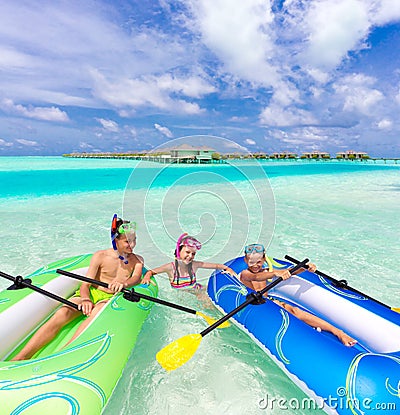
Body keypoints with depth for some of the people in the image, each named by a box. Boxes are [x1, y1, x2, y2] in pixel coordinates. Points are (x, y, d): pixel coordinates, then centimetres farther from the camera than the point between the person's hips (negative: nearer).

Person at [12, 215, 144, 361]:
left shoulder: (137, 260, 5)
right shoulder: (100, 256, 0)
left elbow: (137, 277, -15)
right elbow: (85, 284, -3)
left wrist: (123, 283, -38)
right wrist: (85, 299, -25)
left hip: (111, 298, -1)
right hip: (91, 293, 1)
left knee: (97, 313, -35)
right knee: (62, 313, -26)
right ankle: (20, 357, -31)